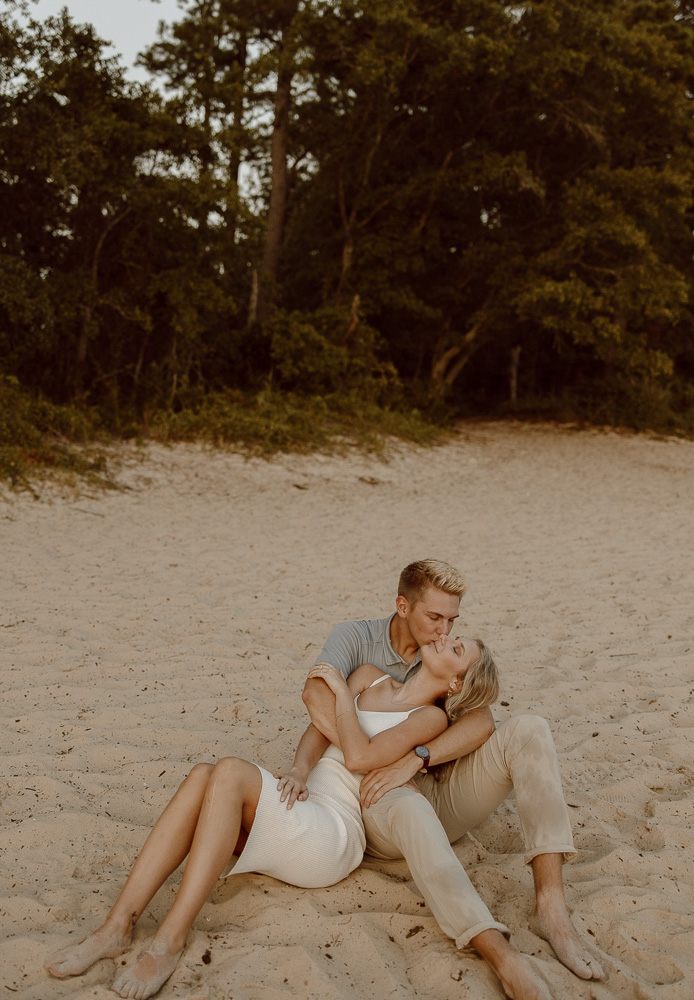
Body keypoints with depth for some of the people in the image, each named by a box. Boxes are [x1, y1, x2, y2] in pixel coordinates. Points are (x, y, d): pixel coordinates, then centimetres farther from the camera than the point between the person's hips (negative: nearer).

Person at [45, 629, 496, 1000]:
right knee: (203, 775, -26)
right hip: (295, 806, 6)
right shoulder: (370, 677, 21)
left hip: (332, 837, -6)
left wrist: (341, 690, -1)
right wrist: (299, 770, -2)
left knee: (231, 770, -31)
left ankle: (170, 941, -33)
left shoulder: (430, 718, 2)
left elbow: (360, 756, -12)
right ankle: (117, 927, -30)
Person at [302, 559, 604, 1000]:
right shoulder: (355, 638, 0)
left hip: (443, 796, 4)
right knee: (408, 808, -42)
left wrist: (414, 760, -27)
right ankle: (502, 956, -57)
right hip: (380, 804, -4)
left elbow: (481, 721, -12)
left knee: (528, 730, -21)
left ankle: (551, 906, -34)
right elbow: (317, 695, -20)